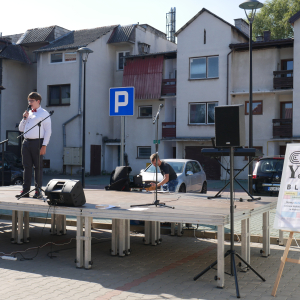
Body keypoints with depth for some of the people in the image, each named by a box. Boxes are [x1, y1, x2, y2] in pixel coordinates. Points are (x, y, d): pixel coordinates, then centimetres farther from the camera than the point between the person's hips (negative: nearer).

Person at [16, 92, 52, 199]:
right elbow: (21, 129, 21)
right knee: (27, 166, 5)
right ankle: (25, 190, 9)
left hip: (37, 142, -6)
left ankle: (38, 191, 3)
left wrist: (44, 145, -14)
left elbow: (48, 131, -5)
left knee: (38, 167, -2)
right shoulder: (28, 113, 20)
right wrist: (24, 118, 4)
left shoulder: (44, 113, 1)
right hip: (26, 142, 6)